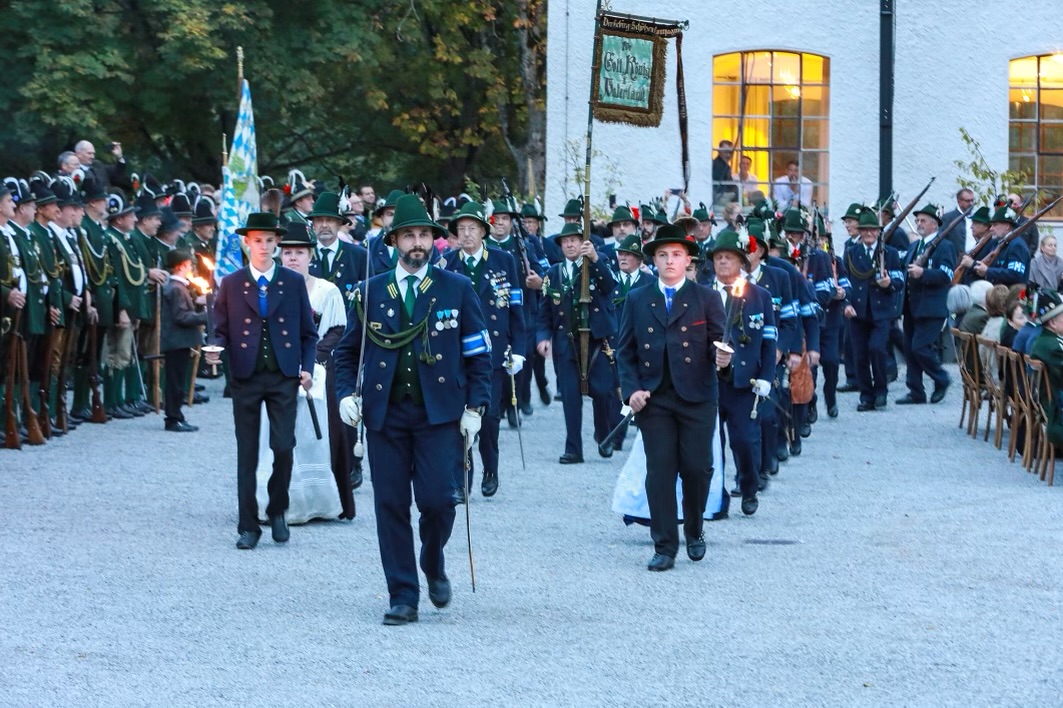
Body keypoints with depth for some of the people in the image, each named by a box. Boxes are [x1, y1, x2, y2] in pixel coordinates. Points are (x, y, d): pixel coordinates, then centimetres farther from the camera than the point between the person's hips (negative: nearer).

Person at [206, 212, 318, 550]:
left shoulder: (294, 282, 7)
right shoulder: (231, 284, 7)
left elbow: (308, 332, 10)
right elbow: (221, 330, 7)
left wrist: (307, 368, -2)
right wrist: (215, 349, -14)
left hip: (284, 378, 0)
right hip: (246, 378, 0)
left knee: (283, 447, -9)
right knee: (247, 455, 2)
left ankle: (277, 510, 16)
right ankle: (248, 526, 8)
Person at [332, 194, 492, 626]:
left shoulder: (457, 289, 5)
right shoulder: (370, 292, 8)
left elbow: (479, 354, 6)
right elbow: (347, 351, 14)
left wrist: (474, 408, -2)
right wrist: (347, 394, -2)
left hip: (439, 412, -2)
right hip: (385, 413, 2)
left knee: (437, 499, -11)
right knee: (391, 505, 0)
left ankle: (433, 565, 20)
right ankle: (403, 598, 8)